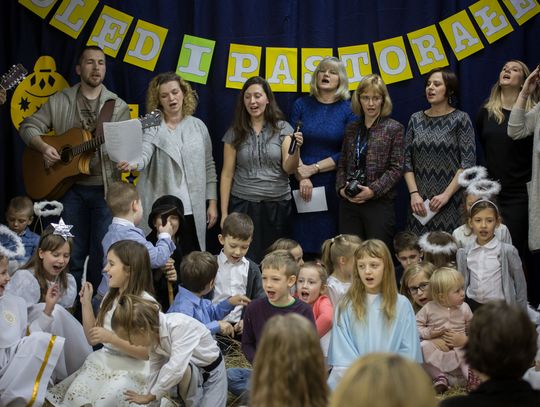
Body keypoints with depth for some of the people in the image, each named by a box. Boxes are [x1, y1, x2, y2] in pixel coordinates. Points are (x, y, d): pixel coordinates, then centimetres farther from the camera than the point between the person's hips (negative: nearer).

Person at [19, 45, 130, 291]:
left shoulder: (118, 106, 5)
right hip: (71, 187, 0)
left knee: (103, 253, 2)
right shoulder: (59, 102, 6)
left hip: (105, 188, 0)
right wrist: (43, 148, -11)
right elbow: (29, 127, 7)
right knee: (72, 252, 7)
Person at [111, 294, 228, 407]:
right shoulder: (153, 334, -14)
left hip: (212, 371, -5)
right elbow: (156, 370, -4)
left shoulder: (180, 326, -36)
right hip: (191, 373, 5)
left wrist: (149, 396, -33)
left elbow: (176, 368, -41)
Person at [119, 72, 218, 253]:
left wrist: (212, 202, 8)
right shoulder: (152, 127, -1)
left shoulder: (198, 126, 10)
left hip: (194, 212, 3)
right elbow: (143, 155, -19)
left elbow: (208, 166, 13)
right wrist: (132, 163, -42)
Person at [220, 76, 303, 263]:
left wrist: (296, 149, -25)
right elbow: (227, 174, 5)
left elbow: (289, 168, -5)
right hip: (243, 205, 0)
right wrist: (224, 212, 1)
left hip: (278, 205, 0)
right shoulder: (235, 133, 5)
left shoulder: (283, 128, 3)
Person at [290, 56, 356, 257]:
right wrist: (302, 178, -10)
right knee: (304, 242, 0)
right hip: (304, 187, 1)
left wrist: (313, 169, -11)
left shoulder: (348, 110, 1)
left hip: (334, 185, -1)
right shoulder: (302, 105, 6)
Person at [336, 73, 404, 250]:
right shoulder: (352, 129, 14)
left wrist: (373, 190, -15)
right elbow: (342, 164, 16)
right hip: (349, 203, 4)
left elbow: (396, 168, -6)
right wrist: (341, 188, -2)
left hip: (380, 202, -4)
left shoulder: (394, 128, 0)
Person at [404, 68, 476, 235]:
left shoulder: (460, 119, 0)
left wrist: (446, 195, -13)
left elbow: (468, 163, -7)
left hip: (451, 204, -3)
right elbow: (407, 161, 9)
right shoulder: (416, 119, 11)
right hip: (420, 204, 3)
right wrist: (414, 194, -4)